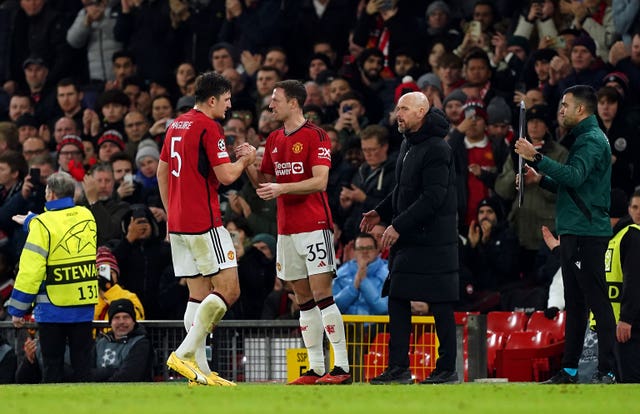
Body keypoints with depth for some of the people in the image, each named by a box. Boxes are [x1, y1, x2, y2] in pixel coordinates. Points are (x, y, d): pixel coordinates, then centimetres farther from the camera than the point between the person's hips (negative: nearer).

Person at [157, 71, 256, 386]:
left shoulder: (176, 125, 15)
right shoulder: (208, 127, -12)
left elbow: (162, 171, 22)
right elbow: (226, 175, -16)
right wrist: (246, 160, 4)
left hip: (178, 222, 9)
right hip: (204, 223, -9)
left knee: (199, 294, 9)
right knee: (229, 290, -6)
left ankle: (200, 371, 4)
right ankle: (185, 354, -13)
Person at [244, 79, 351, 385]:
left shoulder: (315, 136, -7)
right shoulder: (274, 140, 15)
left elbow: (320, 181, -16)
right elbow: (263, 183, 19)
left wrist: (282, 188, -23)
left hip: (314, 225, -7)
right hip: (287, 230, 7)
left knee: (321, 294, -11)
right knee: (304, 300, 6)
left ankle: (342, 367, -12)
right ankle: (315, 368, 8)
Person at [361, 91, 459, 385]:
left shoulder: (437, 150, -15)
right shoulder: (408, 145, 15)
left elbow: (432, 198, -22)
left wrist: (398, 225, -23)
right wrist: (381, 213, 14)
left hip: (432, 239, -9)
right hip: (406, 239, 9)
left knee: (440, 305, -3)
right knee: (397, 300, 6)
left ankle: (447, 368, 2)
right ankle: (398, 367, 9)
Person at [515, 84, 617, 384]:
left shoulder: (592, 140, -11)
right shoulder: (585, 138, 21)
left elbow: (575, 177, -28)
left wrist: (536, 158, -29)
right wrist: (541, 180, 15)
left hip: (587, 233, -11)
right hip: (573, 232, 11)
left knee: (597, 301, -10)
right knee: (575, 303, 12)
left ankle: (607, 371, -12)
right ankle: (569, 370, 17)